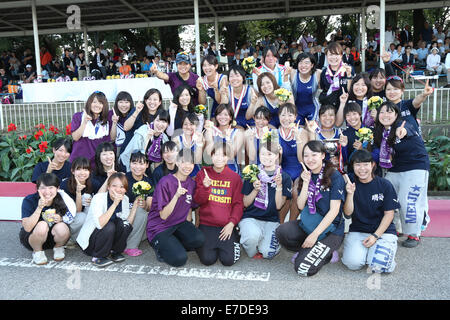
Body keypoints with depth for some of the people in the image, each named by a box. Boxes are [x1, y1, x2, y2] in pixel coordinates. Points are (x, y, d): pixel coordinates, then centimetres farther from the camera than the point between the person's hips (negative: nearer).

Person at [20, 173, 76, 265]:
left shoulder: (61, 200, -14)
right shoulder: (29, 200, -20)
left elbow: (70, 218, 0)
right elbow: (27, 228, -29)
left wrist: (61, 219, -24)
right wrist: (39, 208, -41)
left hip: (52, 238, 2)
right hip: (30, 237, -2)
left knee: (62, 228, -31)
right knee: (42, 225, -34)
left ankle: (58, 247, 2)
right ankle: (37, 251, -5)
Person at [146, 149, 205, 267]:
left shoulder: (191, 183, 2)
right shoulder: (165, 182, -17)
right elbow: (163, 216, -19)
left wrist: (189, 229, 3)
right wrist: (176, 196, -31)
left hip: (180, 224, 5)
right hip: (160, 228, -5)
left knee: (199, 239, -25)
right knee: (179, 259, -24)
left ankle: (173, 246, 4)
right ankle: (159, 246, 7)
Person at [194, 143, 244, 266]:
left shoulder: (235, 177, 3)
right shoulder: (203, 174, 3)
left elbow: (238, 204, 2)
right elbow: (198, 201, -2)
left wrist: (231, 223, -10)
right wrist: (205, 187, -21)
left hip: (227, 226, 0)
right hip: (206, 225, 0)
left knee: (228, 260, -12)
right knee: (207, 259, -14)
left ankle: (234, 241, 20)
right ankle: (204, 244, 20)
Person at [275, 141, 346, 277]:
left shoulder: (335, 176, -10)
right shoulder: (306, 176, 8)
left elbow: (334, 210, -14)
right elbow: (301, 206, 1)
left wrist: (315, 234, -18)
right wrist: (306, 183, -12)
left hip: (331, 229, -5)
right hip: (308, 225, 6)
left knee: (303, 268, -21)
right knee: (282, 231, -25)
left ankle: (327, 254, 7)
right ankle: (307, 250, 0)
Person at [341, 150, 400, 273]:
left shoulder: (385, 185, -4)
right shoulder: (351, 184, 0)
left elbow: (389, 214, -3)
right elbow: (348, 213, -6)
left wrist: (375, 236, -13)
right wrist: (350, 193, -22)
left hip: (383, 230, -1)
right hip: (357, 231, 1)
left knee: (378, 265, -24)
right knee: (353, 263, -23)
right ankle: (362, 249, 11)